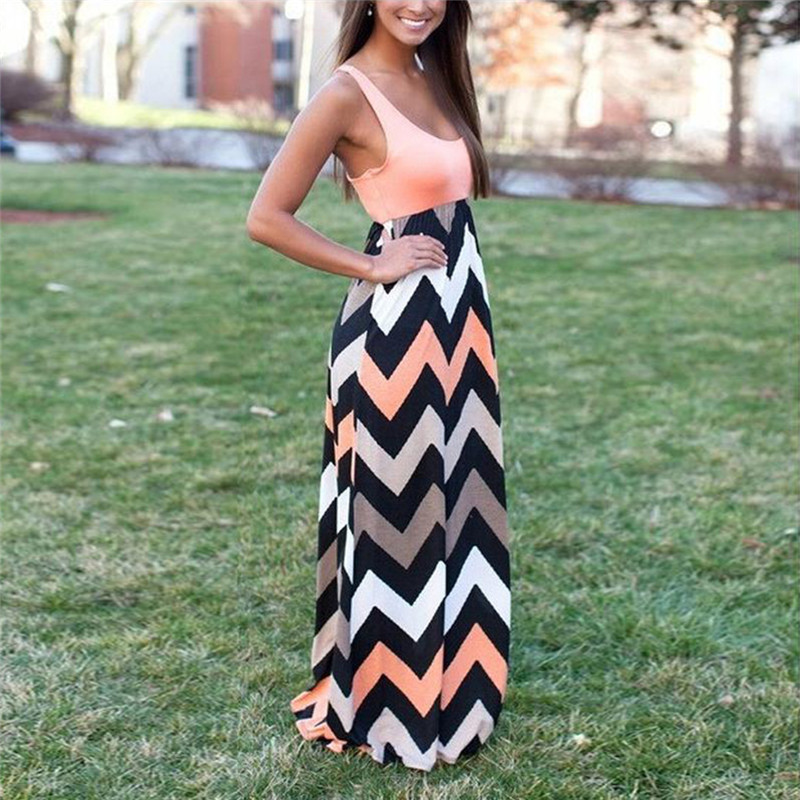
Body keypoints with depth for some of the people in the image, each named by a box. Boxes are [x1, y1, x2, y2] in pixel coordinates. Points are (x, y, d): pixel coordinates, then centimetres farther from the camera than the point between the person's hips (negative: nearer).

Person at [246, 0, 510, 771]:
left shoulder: (432, 77, 11)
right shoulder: (347, 93, -14)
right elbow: (267, 217, -17)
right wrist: (370, 266, -13)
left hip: (456, 317, 9)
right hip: (396, 329, -9)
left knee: (453, 504, 17)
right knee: (396, 513, 2)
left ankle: (444, 684, 33)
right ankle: (382, 704, 19)